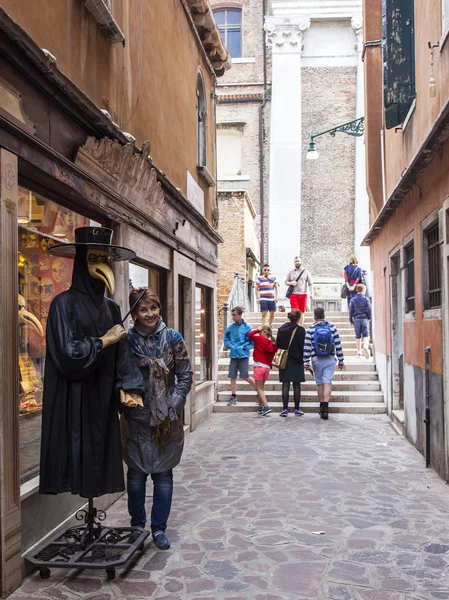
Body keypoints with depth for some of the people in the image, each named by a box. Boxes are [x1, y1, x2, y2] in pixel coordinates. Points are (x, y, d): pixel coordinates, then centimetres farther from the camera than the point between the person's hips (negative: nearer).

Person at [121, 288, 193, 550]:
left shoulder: (173, 338, -1)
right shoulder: (127, 339, -2)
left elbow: (185, 376, 1)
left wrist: (173, 405, -8)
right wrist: (126, 398, -10)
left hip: (168, 417, 0)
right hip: (137, 417, 0)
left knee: (163, 473, 7)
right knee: (136, 472, 8)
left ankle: (159, 528, 21)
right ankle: (137, 525, 28)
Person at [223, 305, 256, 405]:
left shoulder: (246, 327, -6)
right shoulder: (231, 327, 5)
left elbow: (251, 342, -5)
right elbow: (226, 339, 14)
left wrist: (242, 347, -13)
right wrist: (230, 346, -2)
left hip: (243, 355, -4)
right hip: (233, 355, 4)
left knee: (245, 376, -4)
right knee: (233, 376, 6)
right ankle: (233, 396, 17)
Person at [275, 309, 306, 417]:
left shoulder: (281, 329, 2)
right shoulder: (300, 330, -9)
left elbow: (277, 344, 6)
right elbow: (302, 347, -9)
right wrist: (304, 360, 0)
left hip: (284, 361, 3)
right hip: (296, 361, -2)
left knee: (285, 385, 4)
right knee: (296, 385, 5)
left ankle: (285, 409, 2)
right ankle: (297, 409, 9)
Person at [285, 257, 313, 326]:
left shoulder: (306, 272, 7)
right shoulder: (290, 272, 11)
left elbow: (310, 284, 3)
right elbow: (286, 282, 14)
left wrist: (311, 293, -8)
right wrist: (291, 283, -8)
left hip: (303, 295, 0)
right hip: (294, 295, 0)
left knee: (301, 312, 5)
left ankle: (301, 327, 10)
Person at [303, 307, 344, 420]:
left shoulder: (311, 329, -4)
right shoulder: (332, 327, 0)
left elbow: (307, 347, -5)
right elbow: (338, 345, 1)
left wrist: (306, 362, 1)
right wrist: (341, 361, 8)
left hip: (316, 360, 0)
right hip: (330, 360, 0)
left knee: (319, 383, 12)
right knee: (328, 382, -3)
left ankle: (322, 406, 19)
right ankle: (325, 406, -17)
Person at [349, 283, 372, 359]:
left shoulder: (353, 300, 3)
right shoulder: (366, 299, -2)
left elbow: (351, 311, 3)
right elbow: (369, 309, -3)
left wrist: (351, 321, 11)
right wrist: (369, 317, 13)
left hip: (356, 319, 2)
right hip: (364, 318, -2)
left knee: (358, 336, 10)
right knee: (366, 334, 0)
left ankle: (359, 352, 12)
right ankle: (365, 346, -29)